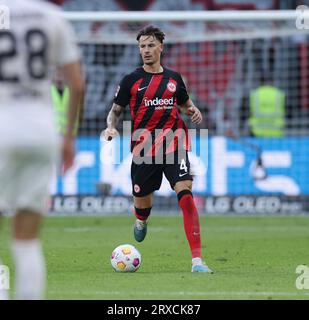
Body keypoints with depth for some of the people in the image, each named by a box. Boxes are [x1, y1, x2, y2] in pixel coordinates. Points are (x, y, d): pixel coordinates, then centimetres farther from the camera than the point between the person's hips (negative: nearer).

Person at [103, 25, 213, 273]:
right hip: (143, 146, 0)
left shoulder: (173, 78, 10)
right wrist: (111, 127, -11)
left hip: (173, 143, 0)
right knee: (142, 201, 9)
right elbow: (116, 110, 10)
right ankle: (141, 222, 54)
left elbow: (185, 103, 25)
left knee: (185, 193, -19)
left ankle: (197, 260, -23)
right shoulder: (131, 80, 4)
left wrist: (194, 111, 2)